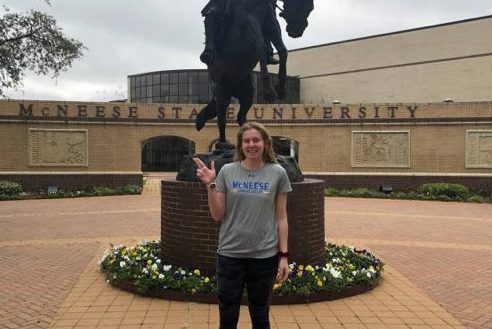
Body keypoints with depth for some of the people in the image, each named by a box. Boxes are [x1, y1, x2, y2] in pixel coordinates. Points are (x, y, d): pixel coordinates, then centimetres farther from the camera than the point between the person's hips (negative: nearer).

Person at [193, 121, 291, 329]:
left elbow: (281, 217, 1)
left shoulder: (277, 173, -2)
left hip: (264, 255, 0)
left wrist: (284, 255, -2)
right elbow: (217, 215, 0)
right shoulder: (227, 171, -1)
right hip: (230, 254, 1)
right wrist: (210, 185, -13)